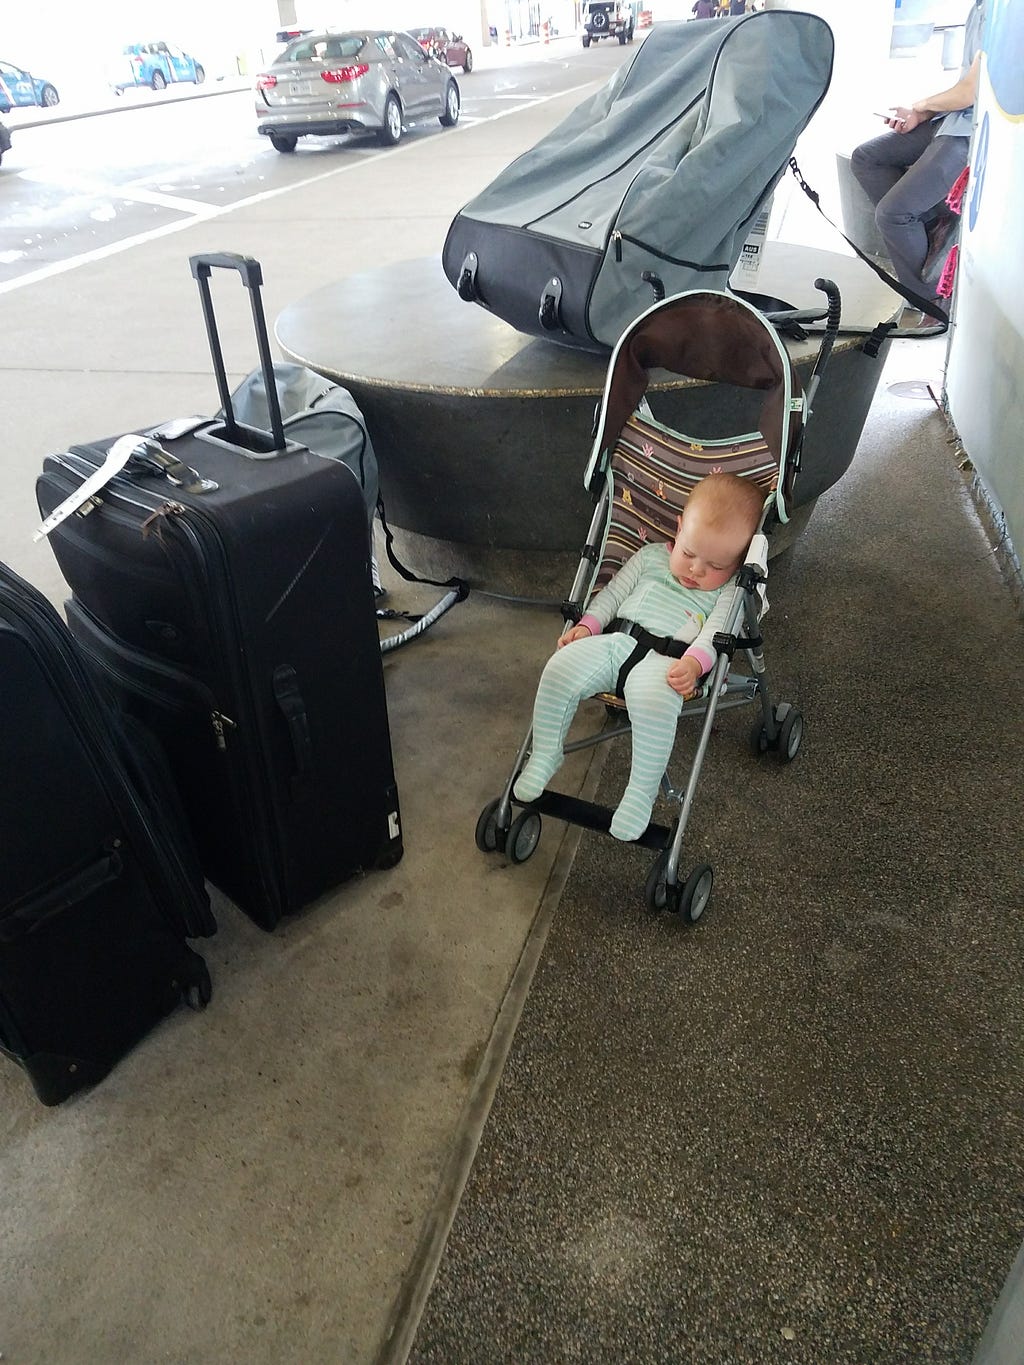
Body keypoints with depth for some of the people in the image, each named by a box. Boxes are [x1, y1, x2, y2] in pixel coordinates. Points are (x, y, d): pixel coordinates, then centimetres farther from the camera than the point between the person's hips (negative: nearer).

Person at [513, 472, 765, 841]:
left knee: (654, 702, -38)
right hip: (615, 640, 4)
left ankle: (642, 791, -22)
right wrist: (587, 624, 6)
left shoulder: (728, 588, 10)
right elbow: (613, 594, 22)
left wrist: (694, 662, -23)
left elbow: (716, 630, -4)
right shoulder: (651, 556, 21)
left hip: (667, 658, -4)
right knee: (559, 669, -21)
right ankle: (544, 756, -4)